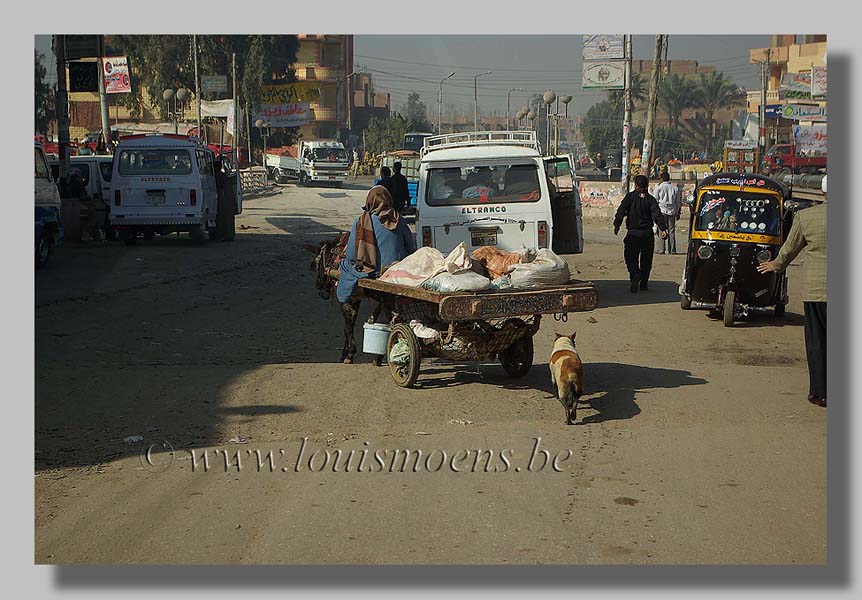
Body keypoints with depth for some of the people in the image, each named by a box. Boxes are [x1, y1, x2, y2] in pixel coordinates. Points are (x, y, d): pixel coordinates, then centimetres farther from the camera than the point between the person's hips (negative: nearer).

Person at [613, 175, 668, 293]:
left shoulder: (630, 196, 1)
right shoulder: (650, 199, 4)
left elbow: (621, 211, -9)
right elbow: (657, 214, -8)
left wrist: (617, 225, -9)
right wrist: (663, 228, -13)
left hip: (633, 233, -2)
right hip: (647, 233, 2)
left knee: (631, 257, 1)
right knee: (646, 259, 14)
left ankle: (635, 274, -28)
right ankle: (644, 283, 17)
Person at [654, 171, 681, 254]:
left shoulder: (659, 187, -2)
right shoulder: (675, 188, 8)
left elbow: (656, 200, 0)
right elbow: (678, 202, 12)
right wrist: (678, 213, 19)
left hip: (662, 211, -3)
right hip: (672, 212, 3)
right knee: (672, 231, 5)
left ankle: (661, 250, -7)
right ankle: (672, 250, 4)